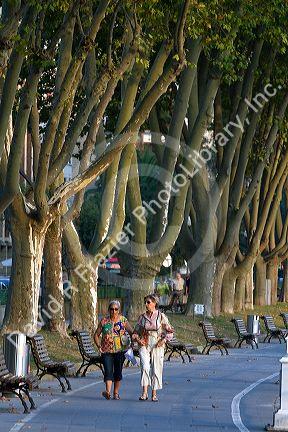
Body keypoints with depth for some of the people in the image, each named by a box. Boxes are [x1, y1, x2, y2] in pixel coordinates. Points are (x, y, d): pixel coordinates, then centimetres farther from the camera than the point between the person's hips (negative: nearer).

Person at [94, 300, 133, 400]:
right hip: (107, 350, -1)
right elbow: (96, 335, 9)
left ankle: (116, 393, 18)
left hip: (120, 350, 1)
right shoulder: (104, 321, 3)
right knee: (108, 371, -14)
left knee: (118, 372, 7)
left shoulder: (123, 320, 4)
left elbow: (132, 333, 5)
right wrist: (99, 346, -3)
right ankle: (108, 392, -27)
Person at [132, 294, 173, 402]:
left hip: (157, 346, -1)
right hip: (144, 345, 1)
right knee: (145, 367, -17)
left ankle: (154, 394, 11)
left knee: (156, 370, 1)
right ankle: (144, 393, -18)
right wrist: (137, 339, -2)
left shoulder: (161, 316, 0)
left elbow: (170, 331, 3)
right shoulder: (142, 317, 8)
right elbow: (135, 332, 17)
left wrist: (163, 340, -10)